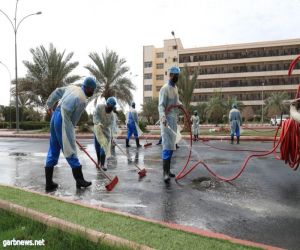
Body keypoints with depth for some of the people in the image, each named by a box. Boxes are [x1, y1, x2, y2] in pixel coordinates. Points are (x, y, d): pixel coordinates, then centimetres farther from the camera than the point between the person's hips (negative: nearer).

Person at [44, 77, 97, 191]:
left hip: (55, 116, 9)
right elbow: (74, 118, -9)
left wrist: (49, 105, 32)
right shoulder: (82, 100, -14)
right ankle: (80, 181, 12)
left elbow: (56, 92, 21)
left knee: (53, 151, 11)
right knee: (70, 152, 0)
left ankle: (49, 183, 17)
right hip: (63, 121, -9)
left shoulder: (72, 87, 9)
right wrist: (70, 131, 7)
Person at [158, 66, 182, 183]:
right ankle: (165, 173, -11)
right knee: (167, 145, -13)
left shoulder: (175, 88, 15)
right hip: (166, 120, -9)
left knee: (171, 145, 12)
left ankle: (168, 170, 21)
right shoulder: (165, 89, -12)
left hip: (174, 120, 9)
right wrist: (163, 117, -37)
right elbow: (161, 105, -21)